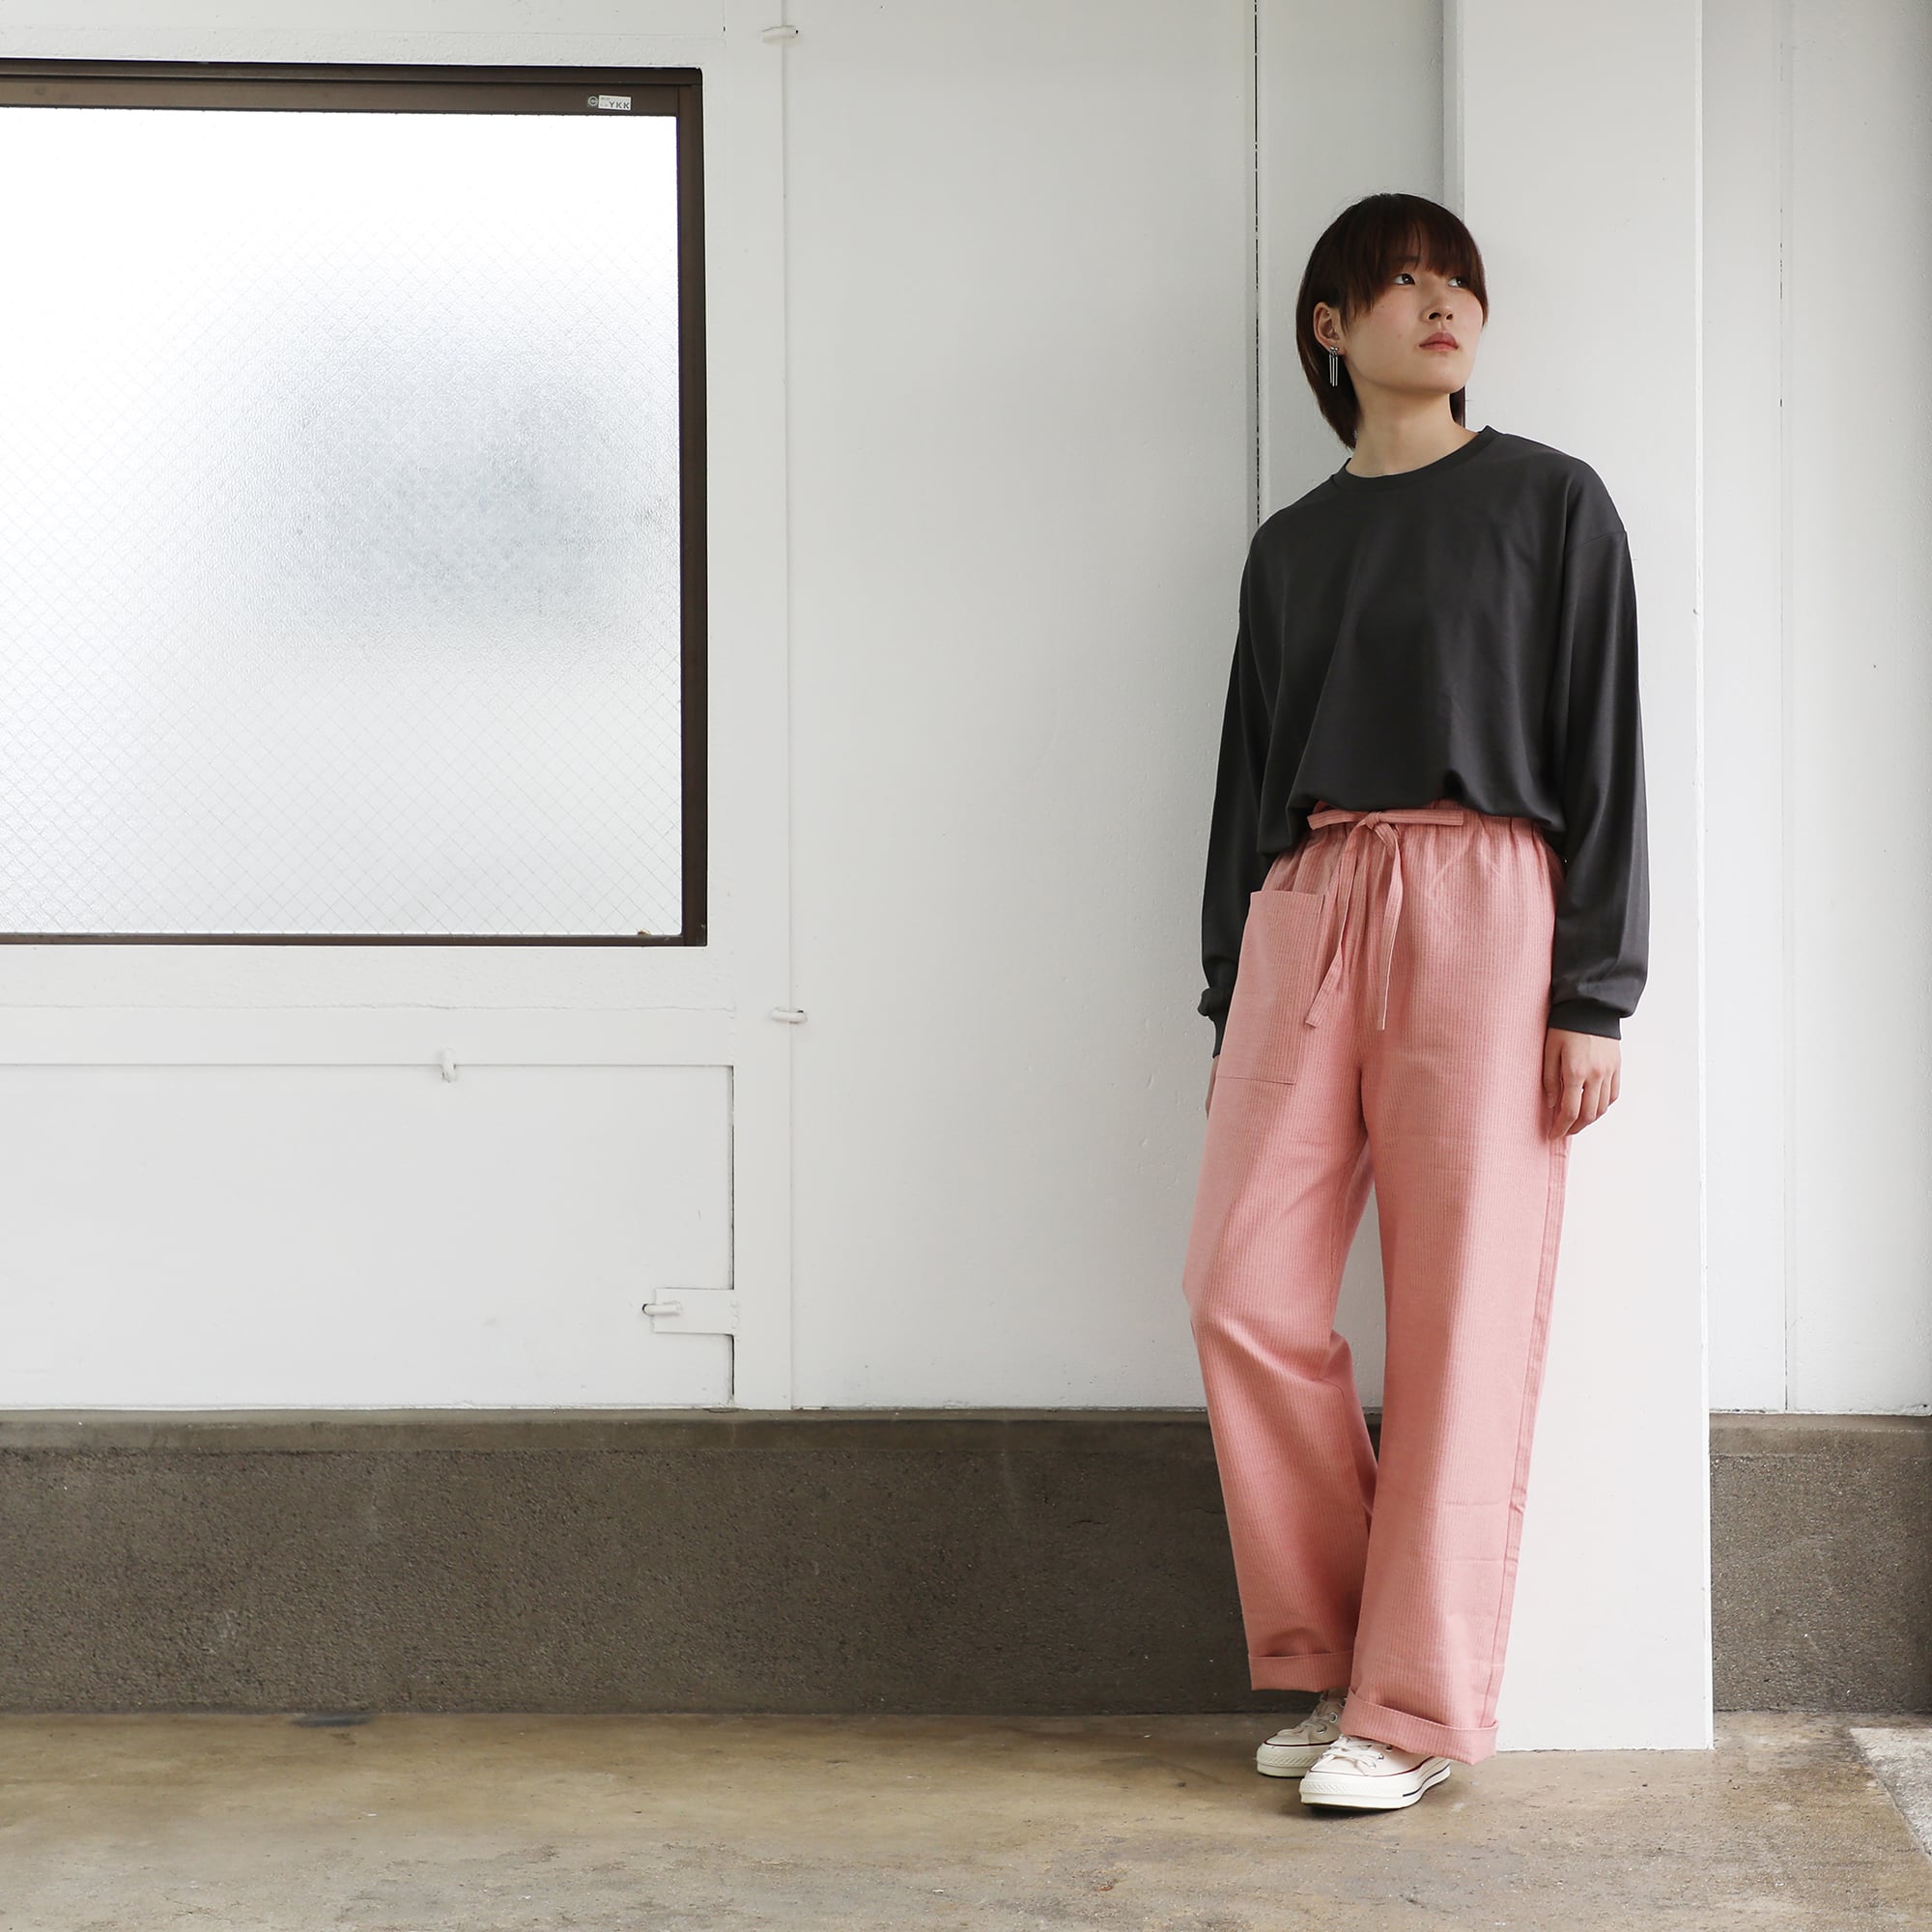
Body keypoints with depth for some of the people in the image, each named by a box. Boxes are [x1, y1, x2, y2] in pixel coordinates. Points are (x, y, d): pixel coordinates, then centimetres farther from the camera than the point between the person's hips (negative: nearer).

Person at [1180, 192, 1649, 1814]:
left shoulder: (1552, 504, 6)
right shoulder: (1290, 548, 18)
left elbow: (1604, 753, 1)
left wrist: (1594, 995, -7)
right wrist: (1233, 995, 14)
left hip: (1481, 906, -4)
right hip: (1305, 908, 4)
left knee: (1462, 1314, -6)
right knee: (1245, 1291, -7)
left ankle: (1418, 1710, 0)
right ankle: (1338, 1656, 9)